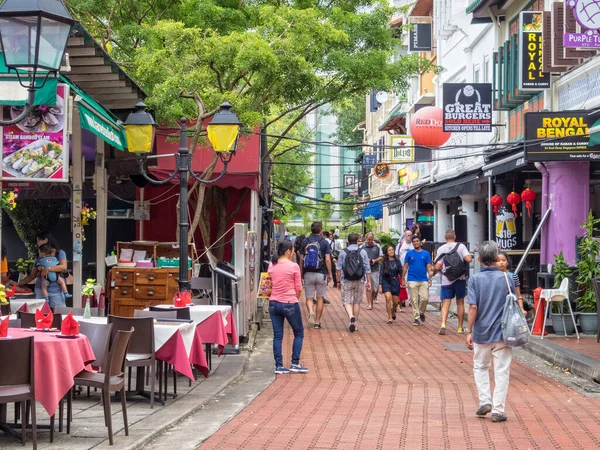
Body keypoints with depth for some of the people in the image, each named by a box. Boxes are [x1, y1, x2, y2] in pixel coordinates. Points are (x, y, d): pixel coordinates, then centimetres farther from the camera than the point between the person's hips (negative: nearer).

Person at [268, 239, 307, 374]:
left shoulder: (271, 266, 3)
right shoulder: (294, 266, -10)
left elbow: (269, 284, 10)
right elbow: (299, 289, -5)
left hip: (274, 303, 5)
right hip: (290, 304, -5)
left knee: (277, 336, 9)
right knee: (299, 333, 12)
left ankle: (279, 366, 8)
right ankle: (295, 364, 11)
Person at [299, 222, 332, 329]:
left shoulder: (305, 242, 1)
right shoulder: (324, 242, -5)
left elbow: (301, 259, 3)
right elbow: (327, 260, -8)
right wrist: (330, 274, 1)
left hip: (308, 273, 1)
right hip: (321, 274, -1)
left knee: (309, 298, 7)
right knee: (320, 298, 10)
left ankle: (311, 312, -23)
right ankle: (317, 322, 12)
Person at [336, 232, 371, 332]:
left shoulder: (343, 252, -2)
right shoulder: (362, 252, 1)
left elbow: (338, 268, -1)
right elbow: (367, 268, 1)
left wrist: (339, 281, 6)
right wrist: (368, 281, 8)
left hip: (346, 281, -1)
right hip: (360, 281, 1)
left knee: (347, 301, 1)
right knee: (357, 302, 11)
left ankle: (351, 316, -26)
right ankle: (355, 323, 15)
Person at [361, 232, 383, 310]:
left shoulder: (377, 246, 8)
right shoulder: (362, 247, 4)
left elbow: (381, 257, 8)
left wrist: (375, 260, -11)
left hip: (375, 269, 2)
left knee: (375, 287, 5)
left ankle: (372, 301, 24)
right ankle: (369, 304, -5)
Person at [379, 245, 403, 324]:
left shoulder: (397, 261, 1)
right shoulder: (384, 262, -2)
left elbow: (400, 272, 5)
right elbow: (381, 274, -2)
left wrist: (403, 281, -3)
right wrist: (380, 285, -7)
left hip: (395, 282, 2)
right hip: (386, 282, -2)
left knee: (395, 301, 5)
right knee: (388, 298, -22)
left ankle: (393, 312, 40)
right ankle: (390, 318, -14)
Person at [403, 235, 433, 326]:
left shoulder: (426, 253, 7)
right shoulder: (409, 254, 5)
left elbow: (429, 267, 6)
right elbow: (405, 267, 7)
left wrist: (430, 278, -5)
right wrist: (403, 279, 3)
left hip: (424, 280, 1)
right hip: (412, 280, -1)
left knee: (425, 298, -7)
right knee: (414, 300, 0)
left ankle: (421, 312, 20)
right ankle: (416, 318, 7)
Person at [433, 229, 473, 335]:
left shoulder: (441, 249, -2)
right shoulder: (460, 246, -5)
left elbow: (437, 267, -5)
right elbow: (468, 259, -17)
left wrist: (433, 273, 15)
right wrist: (470, 257, 6)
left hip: (446, 281, 0)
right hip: (460, 279, 0)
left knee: (445, 303, 1)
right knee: (460, 303, 12)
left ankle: (443, 324, -20)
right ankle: (460, 328, 17)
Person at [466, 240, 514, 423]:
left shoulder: (475, 279, -7)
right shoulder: (506, 278, -2)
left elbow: (473, 307, -12)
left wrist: (469, 332, -6)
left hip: (481, 333, 0)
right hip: (503, 333, 0)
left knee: (480, 367, 20)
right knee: (501, 372, 5)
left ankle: (485, 401, 9)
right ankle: (498, 410, 4)